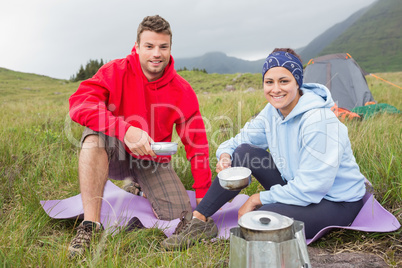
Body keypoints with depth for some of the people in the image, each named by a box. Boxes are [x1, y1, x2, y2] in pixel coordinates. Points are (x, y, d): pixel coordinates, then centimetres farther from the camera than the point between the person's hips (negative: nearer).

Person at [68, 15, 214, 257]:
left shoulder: (183, 91, -10)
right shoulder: (117, 71, -14)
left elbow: (197, 143, -9)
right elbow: (79, 103, -29)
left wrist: (203, 195, -11)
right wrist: (125, 129, -42)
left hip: (152, 160, 3)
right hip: (115, 154, -2)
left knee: (181, 214, -11)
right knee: (95, 134, -33)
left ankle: (142, 189, 25)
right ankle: (90, 223, -28)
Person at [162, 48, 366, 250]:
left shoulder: (318, 120, -27)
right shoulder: (273, 111, -3)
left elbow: (310, 188, -27)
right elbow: (240, 139, 8)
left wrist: (258, 198, -19)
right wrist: (225, 154, -16)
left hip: (338, 202, -7)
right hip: (298, 188, 8)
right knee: (243, 152, -8)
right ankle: (198, 220, -4)